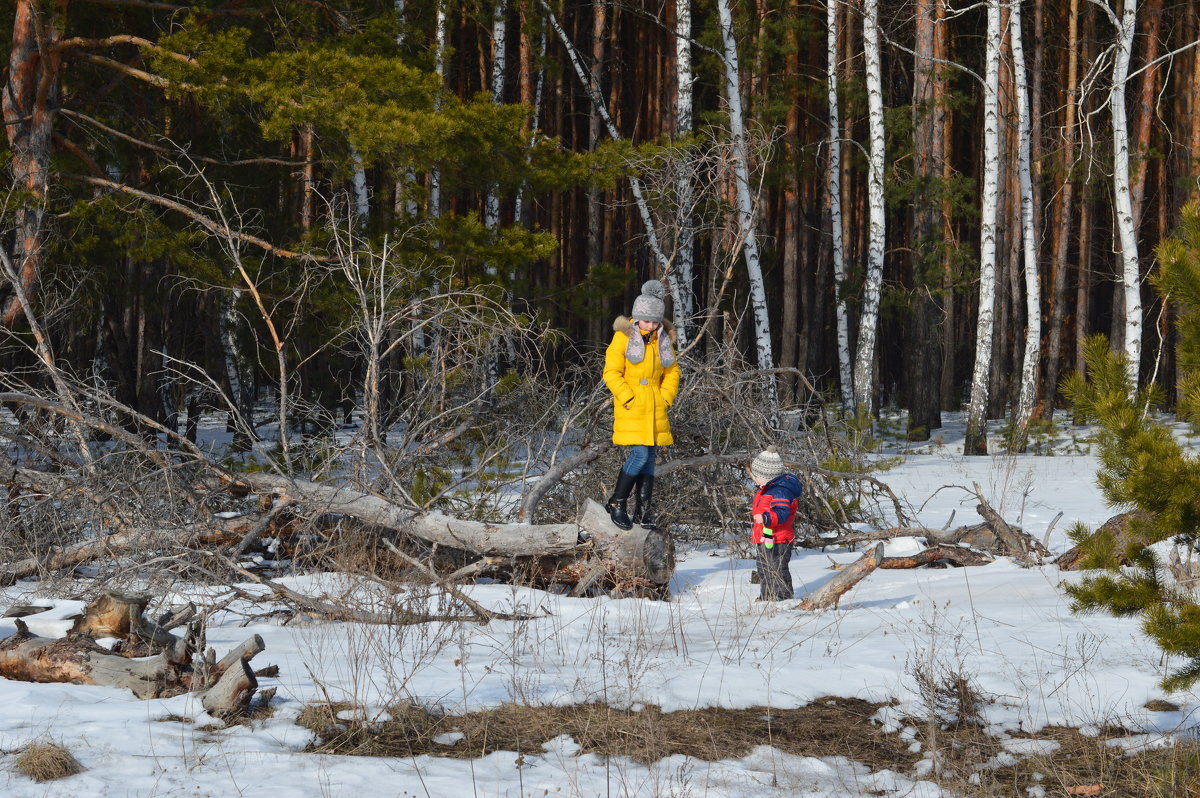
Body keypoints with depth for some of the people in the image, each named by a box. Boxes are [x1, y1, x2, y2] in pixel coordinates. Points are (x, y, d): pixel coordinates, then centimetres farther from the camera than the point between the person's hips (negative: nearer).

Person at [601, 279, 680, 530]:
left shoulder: (664, 339, 8)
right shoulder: (623, 337, -6)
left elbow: (672, 371, 17)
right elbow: (611, 372, -7)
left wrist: (666, 398, 4)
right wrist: (628, 398, -14)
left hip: (656, 409, 5)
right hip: (631, 407, -5)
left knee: (650, 457, 5)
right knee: (640, 455, -13)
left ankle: (643, 510, 12)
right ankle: (617, 504, 2)